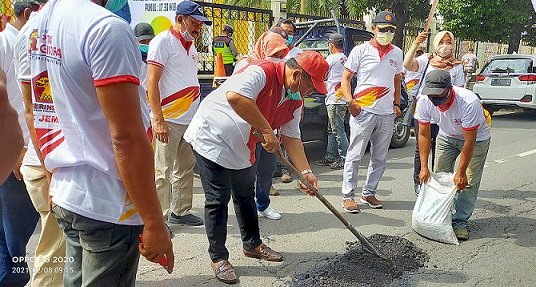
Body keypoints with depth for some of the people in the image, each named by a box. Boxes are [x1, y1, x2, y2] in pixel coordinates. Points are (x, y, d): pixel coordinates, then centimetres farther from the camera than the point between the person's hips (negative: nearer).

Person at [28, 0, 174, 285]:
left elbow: (35, 113, 15)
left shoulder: (37, 25, 8)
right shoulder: (106, 27, -20)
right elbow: (127, 137, -24)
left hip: (65, 195, 8)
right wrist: (154, 223, -18)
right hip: (108, 207, -8)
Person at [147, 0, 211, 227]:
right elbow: (152, 83, -13)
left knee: (186, 168, 14)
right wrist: (158, 120, -19)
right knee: (163, 172, -2)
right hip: (169, 120, -8)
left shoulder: (190, 45, 17)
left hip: (190, 119, 8)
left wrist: (197, 115, 17)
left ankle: (181, 212, 25)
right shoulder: (163, 41, -8)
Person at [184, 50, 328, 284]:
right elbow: (235, 97, -44)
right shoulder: (263, 72, -26)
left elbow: (292, 138, 5)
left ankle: (252, 245, 36)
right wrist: (266, 130, -36)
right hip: (212, 138, -9)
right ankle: (218, 258, 12)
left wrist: (306, 171, -4)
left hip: (242, 149, 9)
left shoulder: (295, 100, 1)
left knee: (246, 196, 19)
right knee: (218, 201, -3)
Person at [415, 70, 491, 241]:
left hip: (476, 137, -4)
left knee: (469, 181, -10)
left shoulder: (469, 102, -39)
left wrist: (461, 172, -27)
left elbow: (470, 141, -31)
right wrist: (424, 167, -18)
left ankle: (460, 221, -1)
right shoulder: (424, 101, -26)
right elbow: (424, 135, -15)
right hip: (446, 136, 4)